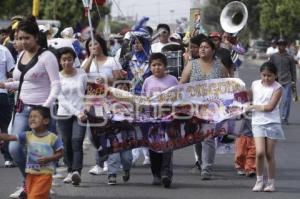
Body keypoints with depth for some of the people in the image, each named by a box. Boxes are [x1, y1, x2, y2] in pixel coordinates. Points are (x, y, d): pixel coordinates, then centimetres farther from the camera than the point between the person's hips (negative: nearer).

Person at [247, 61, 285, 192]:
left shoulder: (277, 88, -6)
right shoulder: (255, 84, 6)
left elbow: (270, 107, -14)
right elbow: (251, 99, 22)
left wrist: (255, 106, -6)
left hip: (272, 124, -2)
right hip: (257, 123, 2)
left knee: (269, 154, 2)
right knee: (260, 152, -12)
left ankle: (271, 182, 14)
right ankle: (259, 180, 4)